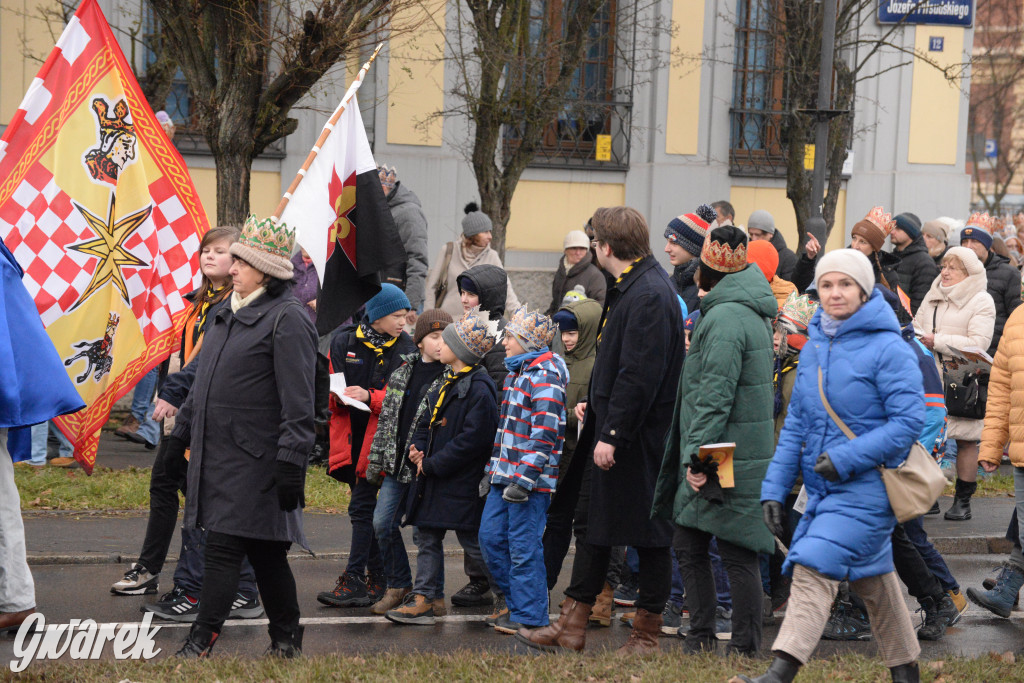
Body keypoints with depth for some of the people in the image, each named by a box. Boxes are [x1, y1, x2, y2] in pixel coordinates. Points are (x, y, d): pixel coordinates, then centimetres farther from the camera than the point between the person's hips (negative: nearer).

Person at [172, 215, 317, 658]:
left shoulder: (288, 320, -11)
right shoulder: (228, 313, 16)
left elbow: (297, 401, -16)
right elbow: (203, 380, 24)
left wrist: (291, 463, -19)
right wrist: (182, 432, 22)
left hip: (254, 460, -8)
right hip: (217, 452, 8)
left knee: (223, 546, -8)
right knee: (263, 552, 12)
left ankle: (201, 642, -3)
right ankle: (286, 638, 20)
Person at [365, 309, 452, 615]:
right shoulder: (402, 373, 10)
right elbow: (386, 418, 14)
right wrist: (376, 461, 12)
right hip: (396, 464, 5)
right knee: (382, 523, 3)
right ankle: (399, 585, 18)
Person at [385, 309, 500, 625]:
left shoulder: (479, 389, -17)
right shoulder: (449, 382, 13)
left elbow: (473, 439, -22)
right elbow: (429, 419, 22)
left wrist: (432, 465, -18)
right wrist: (418, 447, 1)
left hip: (461, 481, -9)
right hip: (434, 479, 9)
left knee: (473, 540, -2)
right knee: (427, 536, 10)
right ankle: (426, 597, 16)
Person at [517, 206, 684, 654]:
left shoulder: (649, 295, -19)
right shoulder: (629, 289, 14)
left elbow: (640, 374, -24)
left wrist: (612, 433, -23)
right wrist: (595, 407, 18)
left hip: (639, 434, -11)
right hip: (615, 433, 11)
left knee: (648, 533, 1)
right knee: (595, 525, 12)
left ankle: (647, 633, 10)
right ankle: (572, 626, 18)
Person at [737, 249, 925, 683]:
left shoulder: (888, 350, -11)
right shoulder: (813, 349, 10)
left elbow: (909, 422, -16)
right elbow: (795, 425, 13)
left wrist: (847, 458, -21)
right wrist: (774, 489, 7)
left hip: (867, 485, -7)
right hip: (823, 486, 7)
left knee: (814, 567, -19)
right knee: (873, 578, 17)